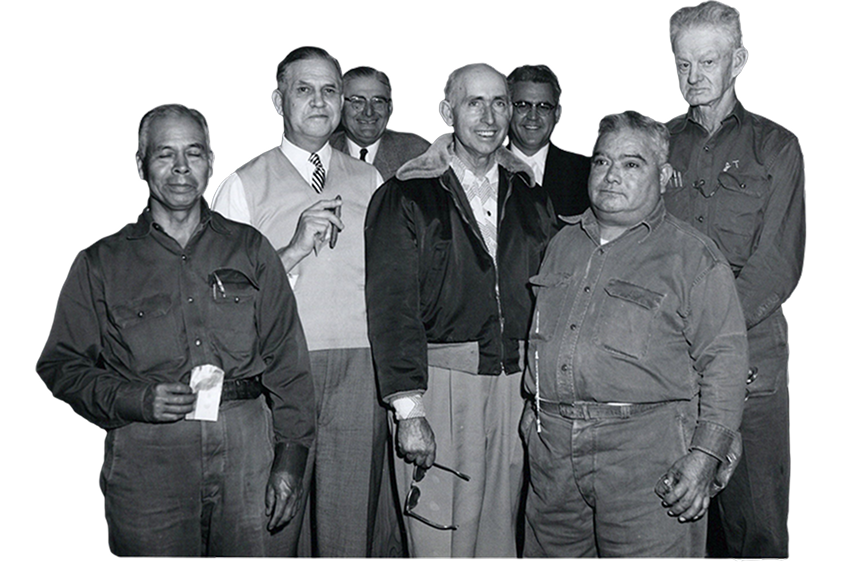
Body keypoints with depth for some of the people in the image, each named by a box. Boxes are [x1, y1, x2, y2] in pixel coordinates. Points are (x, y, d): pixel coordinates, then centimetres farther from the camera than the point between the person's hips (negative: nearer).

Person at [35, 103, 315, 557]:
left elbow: (286, 361, 8)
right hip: (145, 454, -1)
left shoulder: (250, 249, 10)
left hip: (246, 449, 1)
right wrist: (135, 400, -12)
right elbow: (60, 366, 5)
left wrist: (290, 459, 1)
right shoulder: (100, 264, 7)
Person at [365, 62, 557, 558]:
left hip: (517, 386, 4)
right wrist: (408, 410, -14)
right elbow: (391, 308, -7)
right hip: (440, 384, -4)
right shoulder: (405, 198, -1)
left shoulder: (530, 198, 13)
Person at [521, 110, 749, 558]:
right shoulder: (562, 243, 17)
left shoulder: (694, 257, 0)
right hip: (550, 444, 5)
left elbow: (723, 360, -6)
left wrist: (706, 454, -15)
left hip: (646, 447, -5)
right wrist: (534, 412, 18)